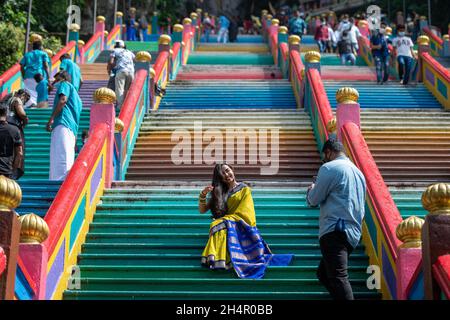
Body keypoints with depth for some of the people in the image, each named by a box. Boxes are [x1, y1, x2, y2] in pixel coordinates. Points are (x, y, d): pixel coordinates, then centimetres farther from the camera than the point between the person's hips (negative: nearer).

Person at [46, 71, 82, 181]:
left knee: (60, 156, -20)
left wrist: (52, 118, -15)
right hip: (72, 129, 9)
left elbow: (63, 100, -9)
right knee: (68, 159, 4)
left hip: (63, 124, -9)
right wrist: (75, 143, 27)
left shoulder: (65, 85, 13)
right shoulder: (76, 97, 35)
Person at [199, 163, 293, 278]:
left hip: (239, 225, -3)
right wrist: (202, 195, -4)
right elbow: (202, 210, 13)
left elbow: (243, 213, 0)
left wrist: (226, 219, -10)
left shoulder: (244, 189, 10)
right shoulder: (219, 192, 18)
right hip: (224, 224, 3)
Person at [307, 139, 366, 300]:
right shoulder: (358, 171, 22)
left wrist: (311, 190, 19)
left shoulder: (329, 168, -5)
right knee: (324, 274, 17)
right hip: (353, 233, 9)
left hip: (334, 231, -9)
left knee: (338, 278, -17)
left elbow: (314, 200, -3)